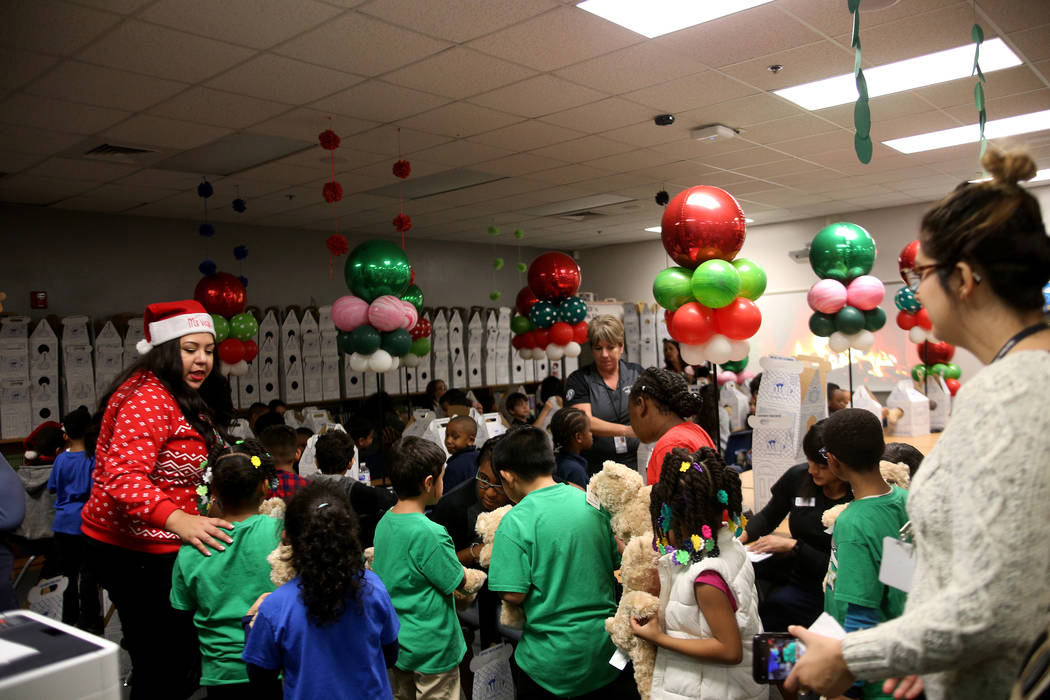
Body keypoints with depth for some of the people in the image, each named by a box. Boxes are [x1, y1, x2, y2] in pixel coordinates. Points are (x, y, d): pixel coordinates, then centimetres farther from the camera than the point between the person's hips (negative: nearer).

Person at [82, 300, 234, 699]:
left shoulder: (181, 400, 17)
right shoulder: (148, 400, -18)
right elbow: (122, 476, -30)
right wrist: (177, 519, -43)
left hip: (160, 546, 10)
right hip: (133, 552, -10)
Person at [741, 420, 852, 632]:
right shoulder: (798, 476, -1)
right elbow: (768, 517, 14)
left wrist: (793, 546, -20)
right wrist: (744, 535, -4)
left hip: (820, 590, -5)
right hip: (789, 567, 5)